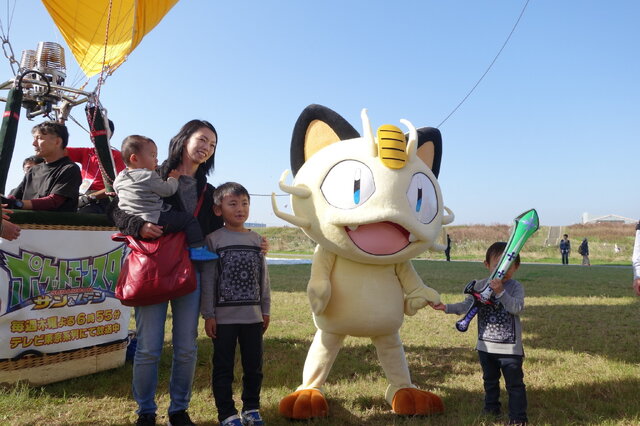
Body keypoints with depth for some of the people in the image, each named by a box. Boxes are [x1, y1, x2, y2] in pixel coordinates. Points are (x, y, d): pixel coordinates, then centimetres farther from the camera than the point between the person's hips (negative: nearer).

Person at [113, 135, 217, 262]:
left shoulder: (119, 178, 13)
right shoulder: (149, 176, -14)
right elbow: (168, 190, -5)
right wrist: (173, 178, 14)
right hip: (153, 221, -9)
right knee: (188, 219, -6)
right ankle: (197, 250, -9)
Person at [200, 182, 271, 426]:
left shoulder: (257, 240, 7)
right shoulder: (214, 240, -3)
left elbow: (263, 278, 11)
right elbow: (207, 279, -5)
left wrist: (265, 310, 10)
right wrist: (208, 314, -7)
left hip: (253, 315, 3)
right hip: (223, 316, -3)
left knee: (254, 365, 11)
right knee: (223, 367, 6)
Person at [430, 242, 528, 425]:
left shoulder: (516, 287, -11)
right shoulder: (480, 286, -2)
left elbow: (517, 308, -26)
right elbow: (467, 305, -4)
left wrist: (500, 292, -35)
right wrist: (447, 307, -17)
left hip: (510, 347, -4)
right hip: (486, 346, 4)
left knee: (515, 384, 5)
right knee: (490, 381, 22)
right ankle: (491, 409, 40)